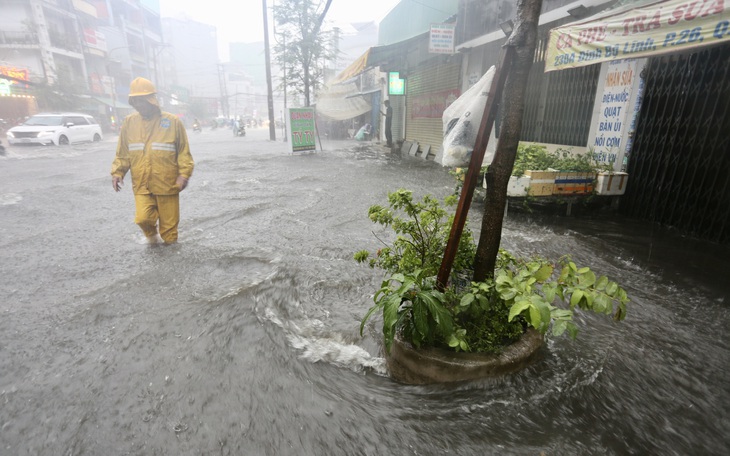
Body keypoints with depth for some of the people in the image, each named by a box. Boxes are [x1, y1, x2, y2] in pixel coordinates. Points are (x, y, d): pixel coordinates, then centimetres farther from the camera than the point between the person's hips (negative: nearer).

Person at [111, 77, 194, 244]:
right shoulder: (129, 123, 4)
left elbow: (184, 152, -2)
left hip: (167, 183, -2)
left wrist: (184, 174, -13)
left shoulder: (172, 122, -4)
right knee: (143, 218, -11)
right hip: (141, 185, 2)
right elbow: (122, 153, 10)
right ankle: (151, 234, 23)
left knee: (169, 222, 6)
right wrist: (117, 172, -3)